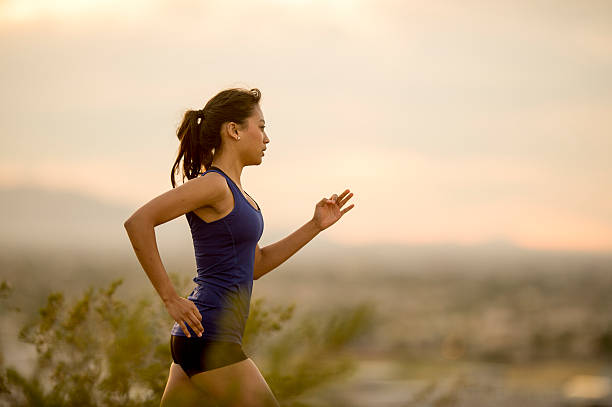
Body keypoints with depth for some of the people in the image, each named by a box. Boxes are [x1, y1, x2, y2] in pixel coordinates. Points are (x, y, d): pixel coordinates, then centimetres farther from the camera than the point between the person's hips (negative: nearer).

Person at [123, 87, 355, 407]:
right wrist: (170, 298, -20)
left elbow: (255, 265, 22)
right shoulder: (213, 183, -13)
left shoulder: (233, 189, 16)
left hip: (197, 340, 9)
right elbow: (138, 222, -23)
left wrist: (316, 225, 16)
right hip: (209, 338, -9)